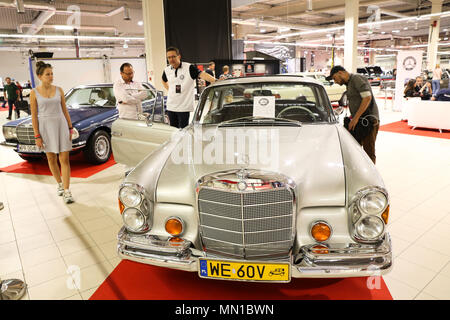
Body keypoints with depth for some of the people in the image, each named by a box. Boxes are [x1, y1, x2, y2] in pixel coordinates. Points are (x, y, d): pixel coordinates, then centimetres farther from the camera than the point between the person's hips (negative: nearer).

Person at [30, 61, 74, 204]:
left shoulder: (58, 90, 2)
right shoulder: (34, 93, -3)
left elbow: (65, 110, 8)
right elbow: (34, 116, -2)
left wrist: (70, 128, 5)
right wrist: (37, 136, -6)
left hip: (61, 125, 0)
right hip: (45, 127, 0)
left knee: (64, 160, -5)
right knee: (51, 159, 12)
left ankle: (66, 191, -3)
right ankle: (60, 183, 32)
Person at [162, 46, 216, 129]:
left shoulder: (189, 68, -10)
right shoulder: (167, 70, 6)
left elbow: (202, 74, -25)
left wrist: (216, 81, -40)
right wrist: (169, 90, 12)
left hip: (184, 107, -5)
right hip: (170, 107, 5)